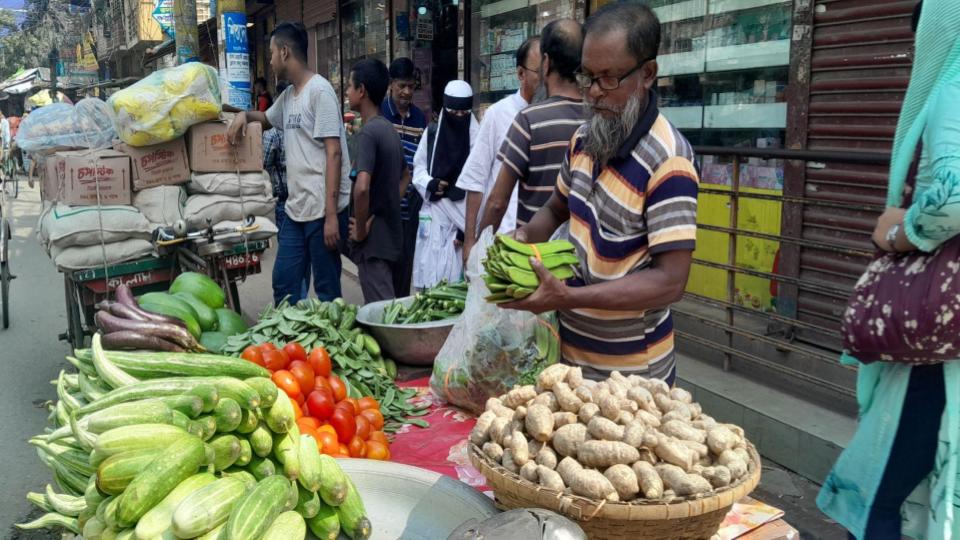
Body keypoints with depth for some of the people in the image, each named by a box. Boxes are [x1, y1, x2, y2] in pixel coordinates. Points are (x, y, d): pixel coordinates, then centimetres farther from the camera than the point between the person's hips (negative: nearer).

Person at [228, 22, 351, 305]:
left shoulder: (319, 90, -10)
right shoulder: (288, 95, 15)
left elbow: (334, 153, -16)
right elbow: (266, 118, 38)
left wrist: (331, 214, -20)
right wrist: (244, 115, 14)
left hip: (323, 210, -8)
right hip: (295, 209, 8)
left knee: (327, 289, 1)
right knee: (283, 283, 13)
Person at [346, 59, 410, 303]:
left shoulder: (368, 132, -17)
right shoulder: (390, 129, 10)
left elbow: (362, 187, -30)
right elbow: (405, 176, 25)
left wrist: (361, 230, -17)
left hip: (374, 240, -9)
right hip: (391, 235, 9)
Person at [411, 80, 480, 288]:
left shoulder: (477, 137, -5)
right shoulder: (431, 133, 5)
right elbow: (419, 168, 15)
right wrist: (429, 183, -8)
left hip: (463, 216, -3)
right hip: (434, 214, 3)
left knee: (456, 279, -3)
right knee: (429, 275, 3)